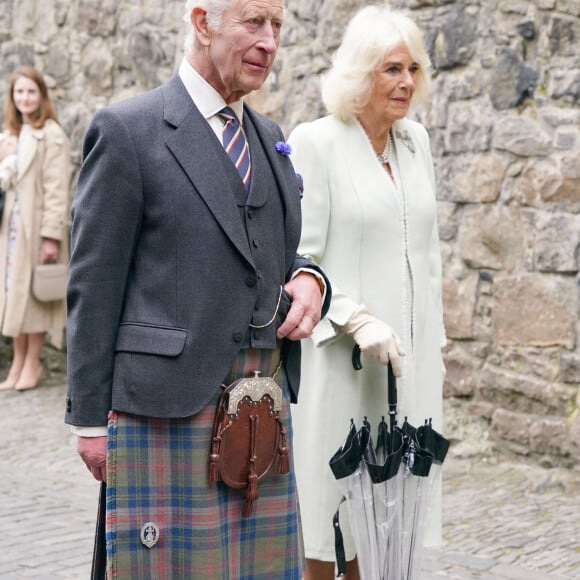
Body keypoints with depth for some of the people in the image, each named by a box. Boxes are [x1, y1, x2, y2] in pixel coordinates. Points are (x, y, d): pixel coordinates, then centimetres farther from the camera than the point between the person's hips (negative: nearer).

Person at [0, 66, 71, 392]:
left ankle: (33, 362, 9)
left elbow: (56, 188, -14)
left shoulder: (52, 135, -10)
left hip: (37, 226, -7)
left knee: (33, 291, -1)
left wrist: (52, 235, -19)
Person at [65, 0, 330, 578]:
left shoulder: (269, 138, 16)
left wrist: (309, 280, 1)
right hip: (169, 409, -6)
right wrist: (91, 418, -7)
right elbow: (93, 286, -6)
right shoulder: (127, 129, -5)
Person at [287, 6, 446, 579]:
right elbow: (298, 258, -10)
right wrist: (356, 320, -20)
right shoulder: (315, 142, -8)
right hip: (339, 357, -5)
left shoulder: (416, 140, 10)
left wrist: (433, 345, 16)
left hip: (408, 357, 6)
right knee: (328, 501, 2)